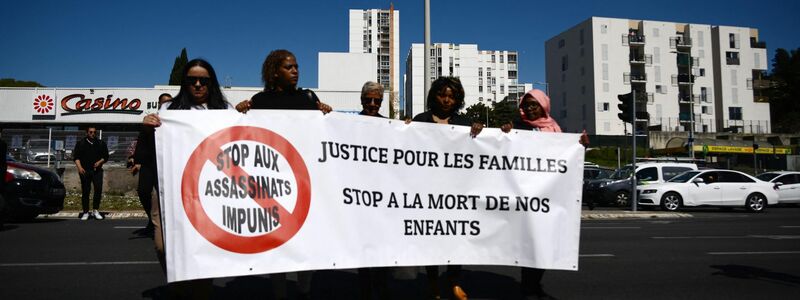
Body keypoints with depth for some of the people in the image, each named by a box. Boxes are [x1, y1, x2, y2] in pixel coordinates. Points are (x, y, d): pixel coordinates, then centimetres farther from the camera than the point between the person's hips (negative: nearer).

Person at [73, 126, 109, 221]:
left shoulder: (101, 144, 14)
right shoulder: (80, 144, 10)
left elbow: (106, 156, 15)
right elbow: (76, 157, 3)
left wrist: (100, 162, -5)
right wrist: (79, 167, -12)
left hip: (97, 170, 1)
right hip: (85, 170, -1)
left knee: (98, 189, -13)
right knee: (85, 191, 0)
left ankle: (95, 210, -4)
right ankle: (85, 212, 6)